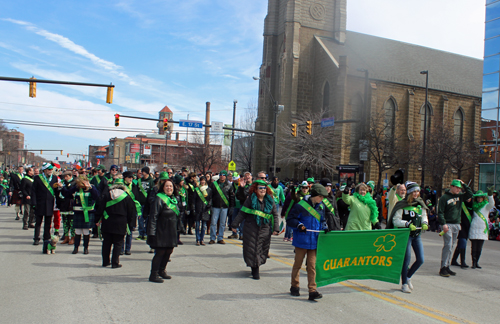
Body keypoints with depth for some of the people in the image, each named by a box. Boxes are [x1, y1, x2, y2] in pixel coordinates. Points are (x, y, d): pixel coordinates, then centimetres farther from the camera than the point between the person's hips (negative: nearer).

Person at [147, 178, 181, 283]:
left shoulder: (175, 199, 11)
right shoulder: (159, 199, -12)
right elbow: (153, 217, -16)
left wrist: (178, 228, 18)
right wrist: (152, 232, -20)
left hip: (172, 232, 8)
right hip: (161, 231, -7)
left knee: (169, 251, 13)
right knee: (160, 252, -4)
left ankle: (161, 270, 31)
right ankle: (153, 275, 6)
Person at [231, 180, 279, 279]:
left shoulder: (270, 201, 6)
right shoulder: (250, 200, -1)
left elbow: (275, 215, 10)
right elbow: (242, 213, 1)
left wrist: (276, 228, 2)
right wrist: (235, 225, 0)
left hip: (265, 230, 2)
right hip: (251, 229, -2)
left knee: (263, 250, 6)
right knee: (252, 249, 0)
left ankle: (256, 267, 25)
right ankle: (255, 270, 11)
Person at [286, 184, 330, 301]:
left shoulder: (322, 206, 7)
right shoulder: (301, 206, -11)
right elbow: (290, 220, -7)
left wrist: (325, 227, 1)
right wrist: (299, 225, -23)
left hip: (314, 241, 4)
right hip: (301, 240, -4)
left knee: (312, 266, 2)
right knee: (298, 264, 10)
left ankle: (312, 291, 4)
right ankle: (294, 286, 27)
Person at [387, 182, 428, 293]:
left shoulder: (421, 205, 9)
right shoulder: (402, 205, -9)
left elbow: (424, 216, 17)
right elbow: (396, 221, -11)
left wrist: (425, 223, -6)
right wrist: (408, 224, -25)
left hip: (417, 235, 6)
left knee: (420, 260, 4)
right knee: (407, 259, -5)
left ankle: (408, 277, 28)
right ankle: (404, 284, 10)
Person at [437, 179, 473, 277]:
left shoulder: (460, 196, 12)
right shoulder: (444, 197, -6)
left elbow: (470, 194, 10)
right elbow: (440, 212, -9)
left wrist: (464, 184, 2)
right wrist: (443, 224, -17)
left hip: (456, 225, 6)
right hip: (447, 225, -6)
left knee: (451, 246, 9)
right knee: (448, 245, -12)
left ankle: (447, 267, 16)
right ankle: (443, 268, -9)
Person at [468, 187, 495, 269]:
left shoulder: (486, 206, 4)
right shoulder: (474, 205, 10)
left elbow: (492, 204, -19)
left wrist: (490, 195, -33)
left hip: (483, 229, -1)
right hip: (474, 229, 1)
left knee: (479, 248, 4)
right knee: (474, 247, -2)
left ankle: (476, 262, 14)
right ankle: (474, 263, 1)